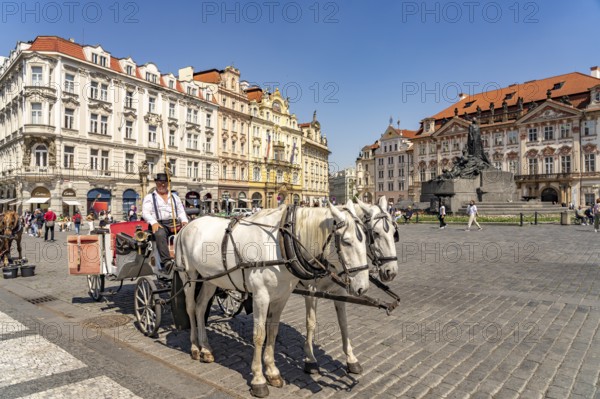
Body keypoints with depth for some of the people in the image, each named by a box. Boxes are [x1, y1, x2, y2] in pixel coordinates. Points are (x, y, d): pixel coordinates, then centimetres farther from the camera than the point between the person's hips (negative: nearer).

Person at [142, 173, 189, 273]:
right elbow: (145, 212, 4)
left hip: (175, 223, 4)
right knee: (160, 234, -39)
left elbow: (181, 211, 22)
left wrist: (184, 221, 0)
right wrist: (153, 223, -16)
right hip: (159, 224, -3)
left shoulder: (174, 197, 28)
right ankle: (166, 262, -49)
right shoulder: (149, 197, 18)